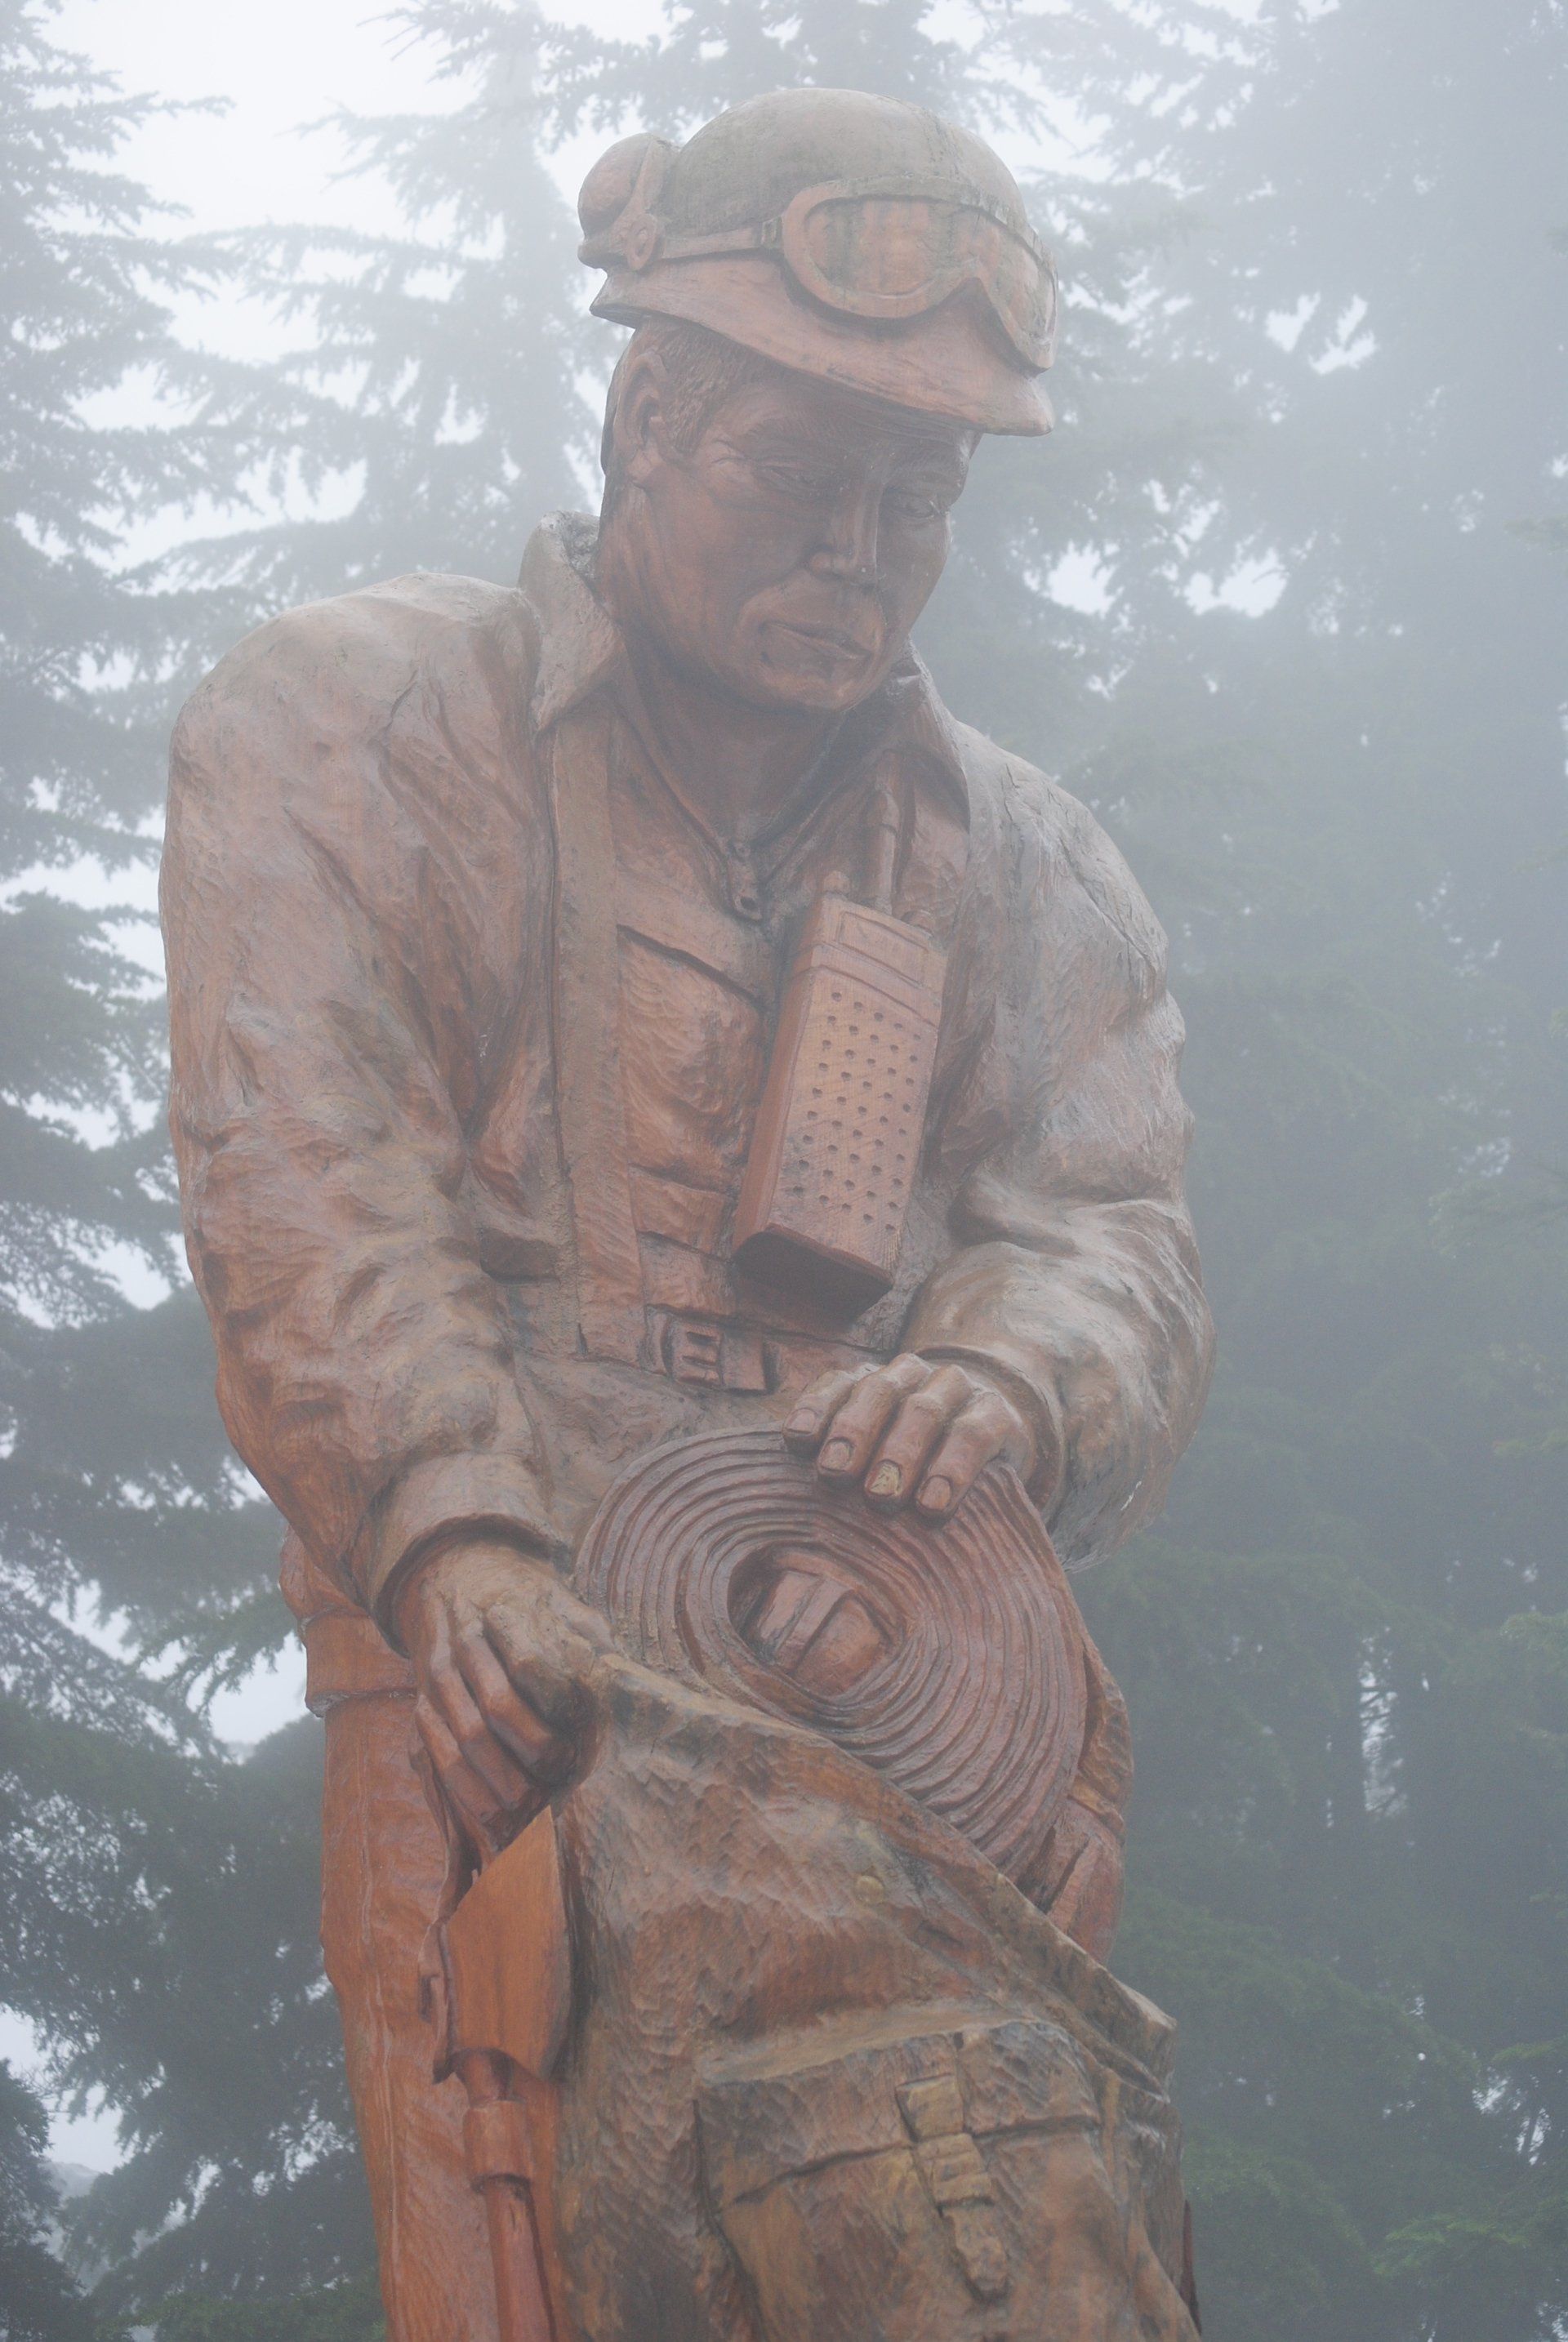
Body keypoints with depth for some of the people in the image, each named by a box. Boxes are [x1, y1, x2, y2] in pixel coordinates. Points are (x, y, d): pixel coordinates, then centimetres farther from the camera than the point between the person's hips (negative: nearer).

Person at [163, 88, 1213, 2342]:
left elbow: (1114, 1231, 8)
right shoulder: (346, 721, 12)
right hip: (509, 1688, -3)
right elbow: (305, 1161, -4)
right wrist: (449, 1535, -22)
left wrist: (1011, 1384, -19)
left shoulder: (1032, 867, 23)